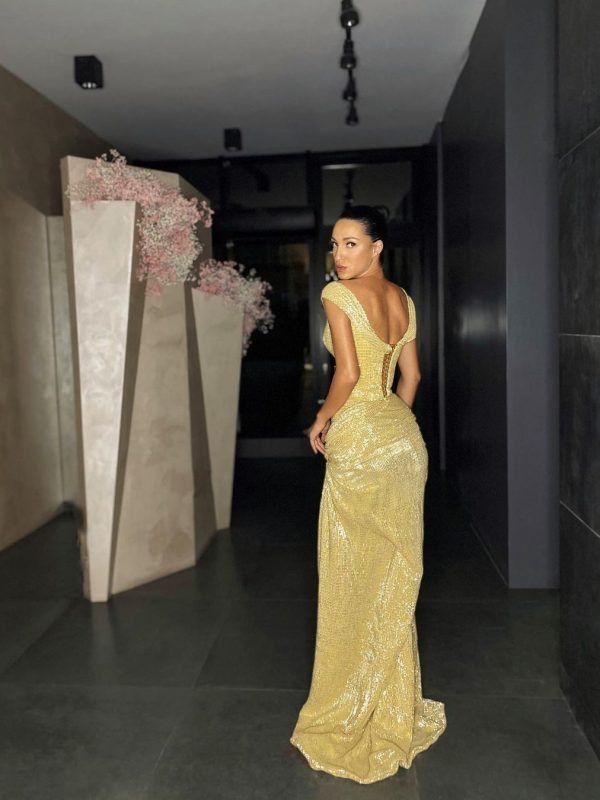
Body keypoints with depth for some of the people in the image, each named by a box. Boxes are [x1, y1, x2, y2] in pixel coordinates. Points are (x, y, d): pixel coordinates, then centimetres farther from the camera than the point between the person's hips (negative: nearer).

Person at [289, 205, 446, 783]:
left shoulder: (338, 293, -11)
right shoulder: (403, 298, 11)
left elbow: (349, 373, -19)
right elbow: (411, 375, 14)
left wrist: (320, 421, -5)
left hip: (359, 440, -8)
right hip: (404, 436, 8)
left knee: (355, 576, 4)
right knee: (395, 571, 16)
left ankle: (350, 711, 21)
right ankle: (397, 704, 32)